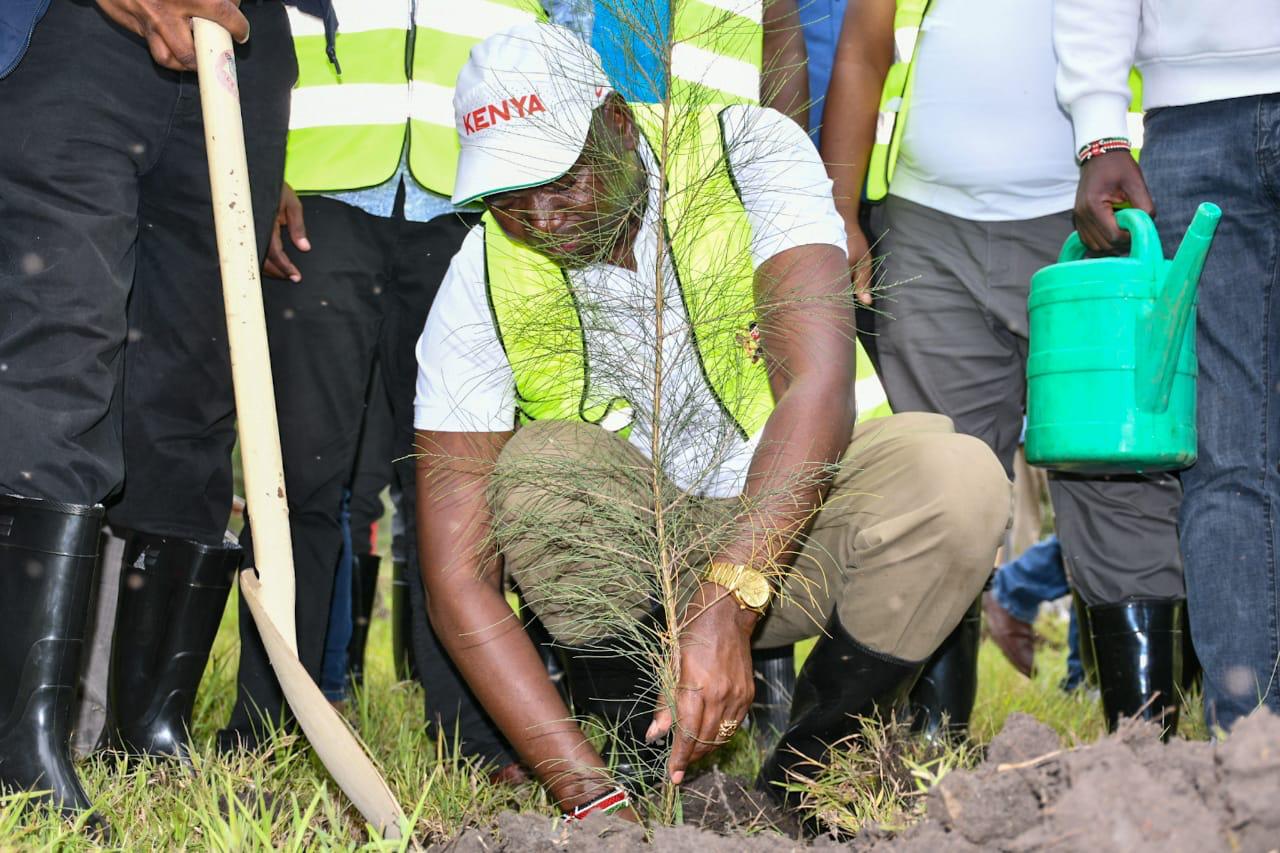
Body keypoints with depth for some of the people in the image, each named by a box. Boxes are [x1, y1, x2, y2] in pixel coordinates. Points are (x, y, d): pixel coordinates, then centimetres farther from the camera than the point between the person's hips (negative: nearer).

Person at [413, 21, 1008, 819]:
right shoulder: (483, 288, -17)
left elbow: (818, 383, -32)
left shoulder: (751, 151, -18)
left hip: (796, 519, 0)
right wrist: (590, 796, -32)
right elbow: (458, 581, -22)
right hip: (634, 559, 0)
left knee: (960, 478, -30)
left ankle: (802, 769, -8)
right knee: (535, 466, -30)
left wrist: (726, 605, -46)